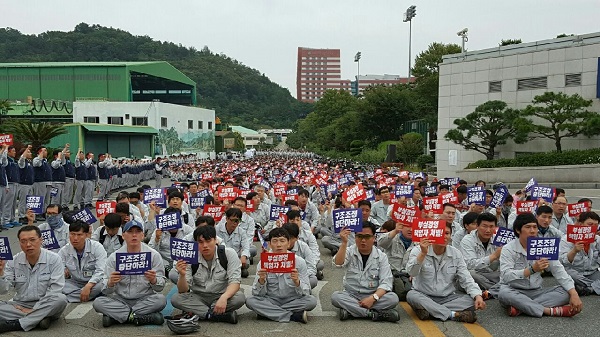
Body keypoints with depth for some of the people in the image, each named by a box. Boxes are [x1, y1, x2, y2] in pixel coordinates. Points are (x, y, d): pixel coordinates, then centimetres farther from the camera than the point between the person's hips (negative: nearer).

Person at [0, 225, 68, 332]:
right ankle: (38, 318, -21)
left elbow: (55, 289, -12)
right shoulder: (13, 261, 3)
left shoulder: (54, 259, -7)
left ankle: (15, 324, -27)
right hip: (20, 306, 2)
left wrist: (34, 309, -17)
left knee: (60, 299, -34)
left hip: (45, 306, -2)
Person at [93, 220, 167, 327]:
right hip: (120, 300, 1)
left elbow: (160, 287, -5)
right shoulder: (113, 257, -1)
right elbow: (106, 291, -5)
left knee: (161, 299, -29)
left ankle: (115, 315, -18)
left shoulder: (154, 255, -4)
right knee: (98, 302, -23)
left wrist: (154, 281, -28)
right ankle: (144, 317, -23)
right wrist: (110, 283, -28)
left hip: (145, 300, -1)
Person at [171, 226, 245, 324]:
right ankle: (217, 315, -28)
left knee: (240, 298, -31)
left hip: (221, 296, -1)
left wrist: (224, 297, -39)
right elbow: (183, 291, -11)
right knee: (176, 299, -25)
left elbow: (234, 282, -19)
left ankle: (195, 312, -22)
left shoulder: (229, 254, -12)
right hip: (198, 298, 2)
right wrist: (182, 275, -33)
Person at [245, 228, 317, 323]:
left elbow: (306, 293, -10)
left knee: (312, 300, -28)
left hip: (293, 301, -1)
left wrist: (297, 282, -31)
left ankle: (268, 312, -18)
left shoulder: (299, 262, -9)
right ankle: (294, 316, -22)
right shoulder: (263, 263, -6)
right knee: (250, 301, -26)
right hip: (271, 301, 1)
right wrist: (261, 280, -28)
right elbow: (258, 294, -8)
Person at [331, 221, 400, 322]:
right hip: (351, 295, 0)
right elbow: (338, 264, -22)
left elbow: (386, 282, -10)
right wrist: (344, 243, -33)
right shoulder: (349, 252, 0)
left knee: (393, 298, -27)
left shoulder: (381, 256, -1)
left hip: (373, 295, 0)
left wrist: (373, 298, -26)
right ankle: (374, 314, -30)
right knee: (335, 297, -30)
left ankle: (350, 310, -28)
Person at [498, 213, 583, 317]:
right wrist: (532, 269, -35)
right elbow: (506, 276, -23)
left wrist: (574, 294, -17)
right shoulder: (508, 249, -9)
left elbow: (559, 271, -3)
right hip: (514, 291, -4)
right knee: (504, 293, -37)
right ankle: (551, 311, -32)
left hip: (536, 292, 5)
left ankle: (520, 307, -30)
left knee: (565, 292, -18)